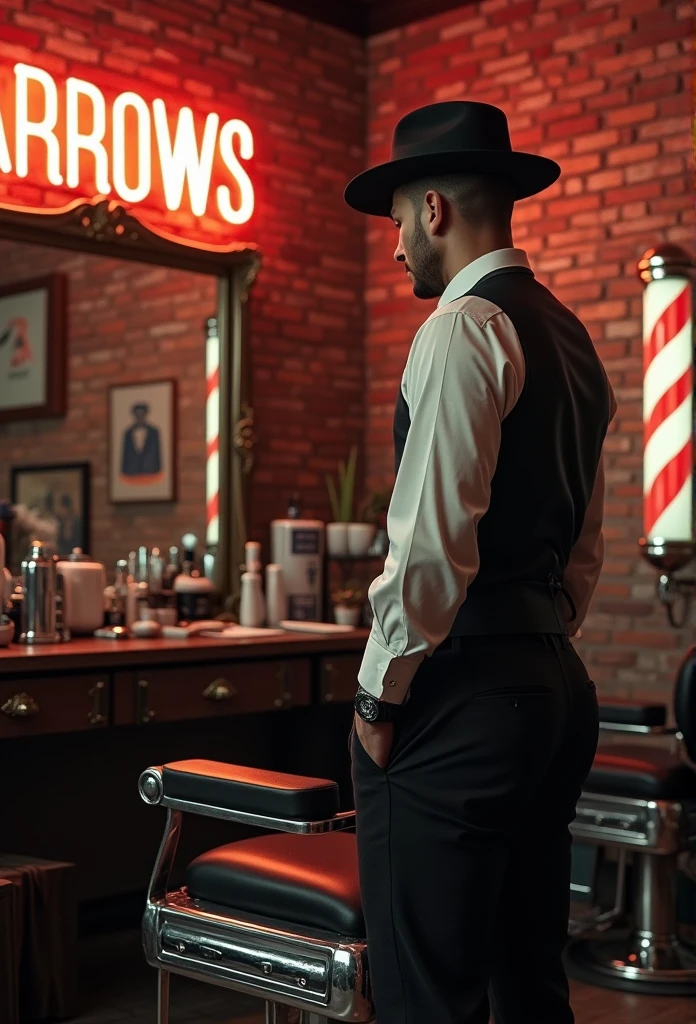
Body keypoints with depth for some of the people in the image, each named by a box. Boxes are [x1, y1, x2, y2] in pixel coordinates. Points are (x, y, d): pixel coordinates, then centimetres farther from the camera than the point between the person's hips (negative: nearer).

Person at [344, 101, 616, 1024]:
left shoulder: (463, 329, -11)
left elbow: (432, 540, -18)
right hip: (555, 683, 10)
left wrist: (379, 694, -10)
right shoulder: (572, 340, 18)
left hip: (463, 694, -9)